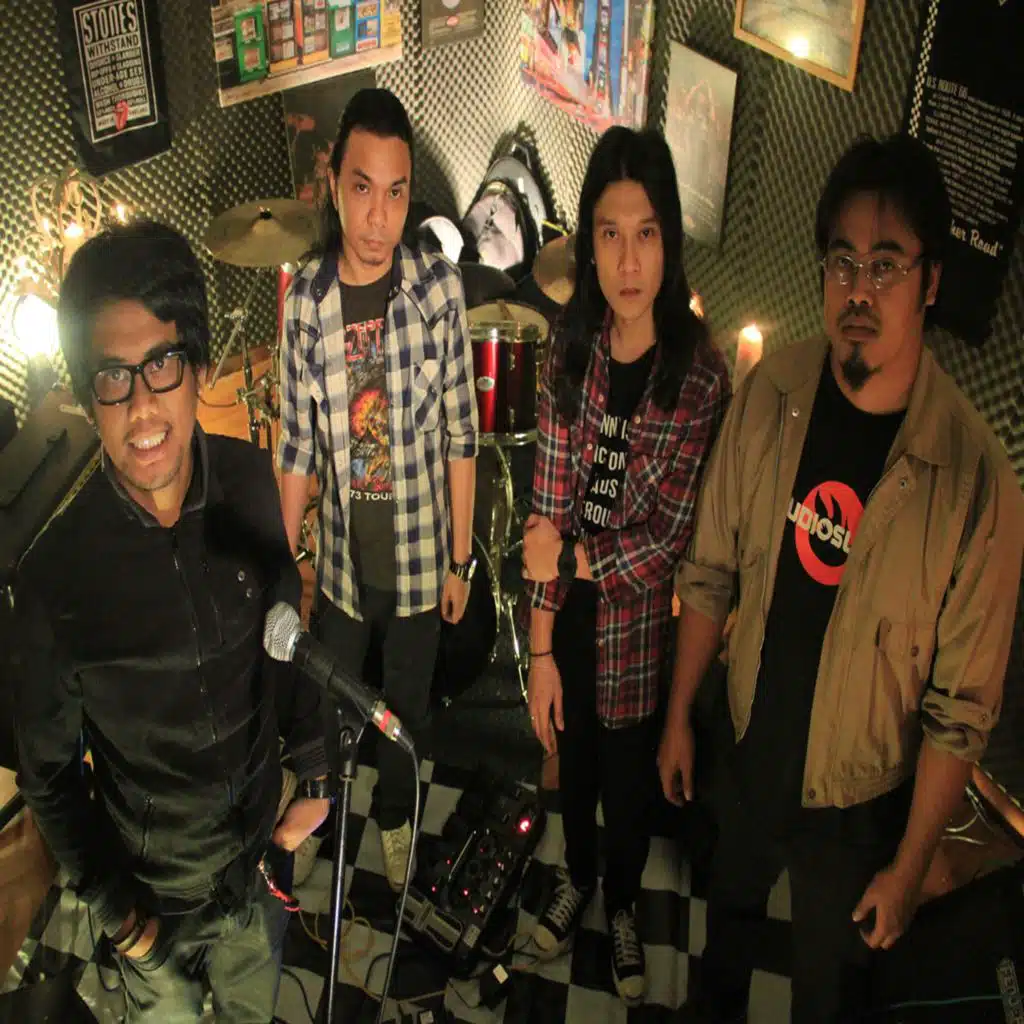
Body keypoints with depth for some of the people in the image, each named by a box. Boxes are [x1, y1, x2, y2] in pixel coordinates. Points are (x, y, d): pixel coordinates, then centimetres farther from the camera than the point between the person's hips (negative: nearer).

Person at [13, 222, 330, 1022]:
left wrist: (315, 776, 4)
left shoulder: (249, 482, -16)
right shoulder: (56, 573, -24)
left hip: (260, 855, 3)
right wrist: (112, 907, -6)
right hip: (154, 891, -2)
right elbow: (47, 769, -10)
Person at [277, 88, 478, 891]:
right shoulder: (305, 297, -10)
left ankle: (396, 818, 48)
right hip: (342, 559, 2)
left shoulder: (439, 286, -15)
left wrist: (460, 560, -3)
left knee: (406, 708, 19)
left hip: (419, 560, -1)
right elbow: (297, 445, -2)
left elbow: (461, 435, -8)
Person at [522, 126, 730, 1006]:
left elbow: (672, 537, -16)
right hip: (570, 625, 3)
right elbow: (547, 510, -8)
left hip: (640, 631, -2)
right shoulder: (572, 353, -9)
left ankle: (623, 907, 50)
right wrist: (541, 650, -7)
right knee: (574, 767, 25)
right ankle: (577, 878, 55)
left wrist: (574, 557, -16)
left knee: (630, 783, 20)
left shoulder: (701, 375, -19)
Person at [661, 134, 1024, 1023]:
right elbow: (712, 573, -2)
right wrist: (680, 716, 4)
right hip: (750, 752, 4)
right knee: (730, 904, 32)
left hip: (858, 799, -3)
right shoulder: (770, 393, -14)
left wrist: (911, 865, -10)